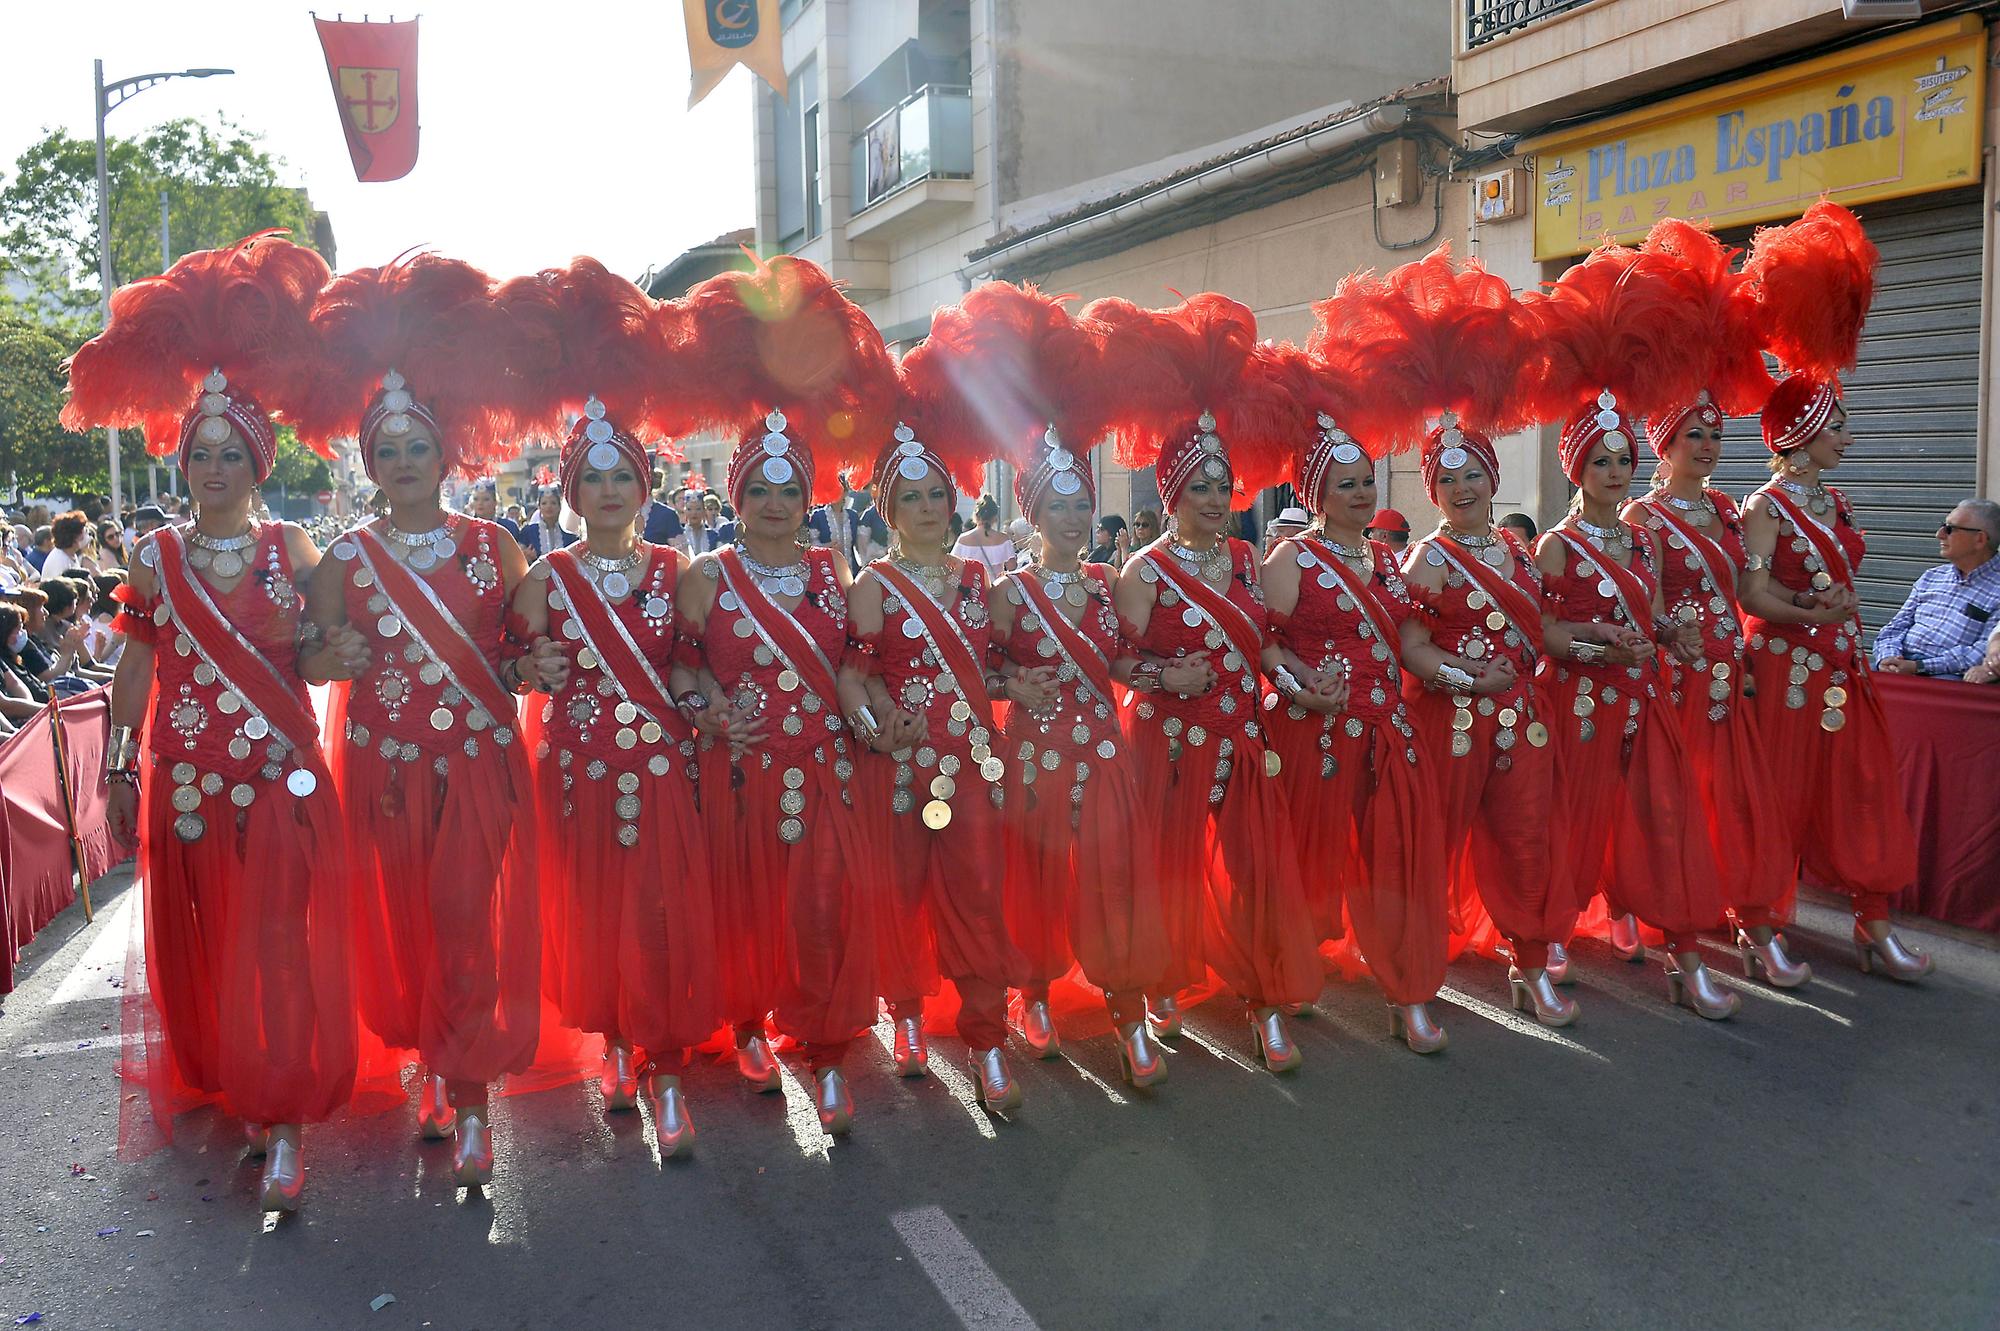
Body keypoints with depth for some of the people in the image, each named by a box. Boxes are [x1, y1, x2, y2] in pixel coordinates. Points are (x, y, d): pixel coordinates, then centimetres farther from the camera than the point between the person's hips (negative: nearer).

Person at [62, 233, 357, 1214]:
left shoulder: (290, 549, 1)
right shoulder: (156, 557, 5)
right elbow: (134, 670, 7)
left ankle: (283, 1124, 7)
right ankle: (225, 1087, 31)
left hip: (281, 780, -2)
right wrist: (117, 774, 6)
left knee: (278, 950, -2)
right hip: (184, 784, 2)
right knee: (201, 949, 12)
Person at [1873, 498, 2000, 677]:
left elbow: (1984, 653, -11)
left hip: (1950, 675, -5)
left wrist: (1918, 667, -19)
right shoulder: (1930, 577, 21)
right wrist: (1888, 658, -6)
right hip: (1899, 668, 5)